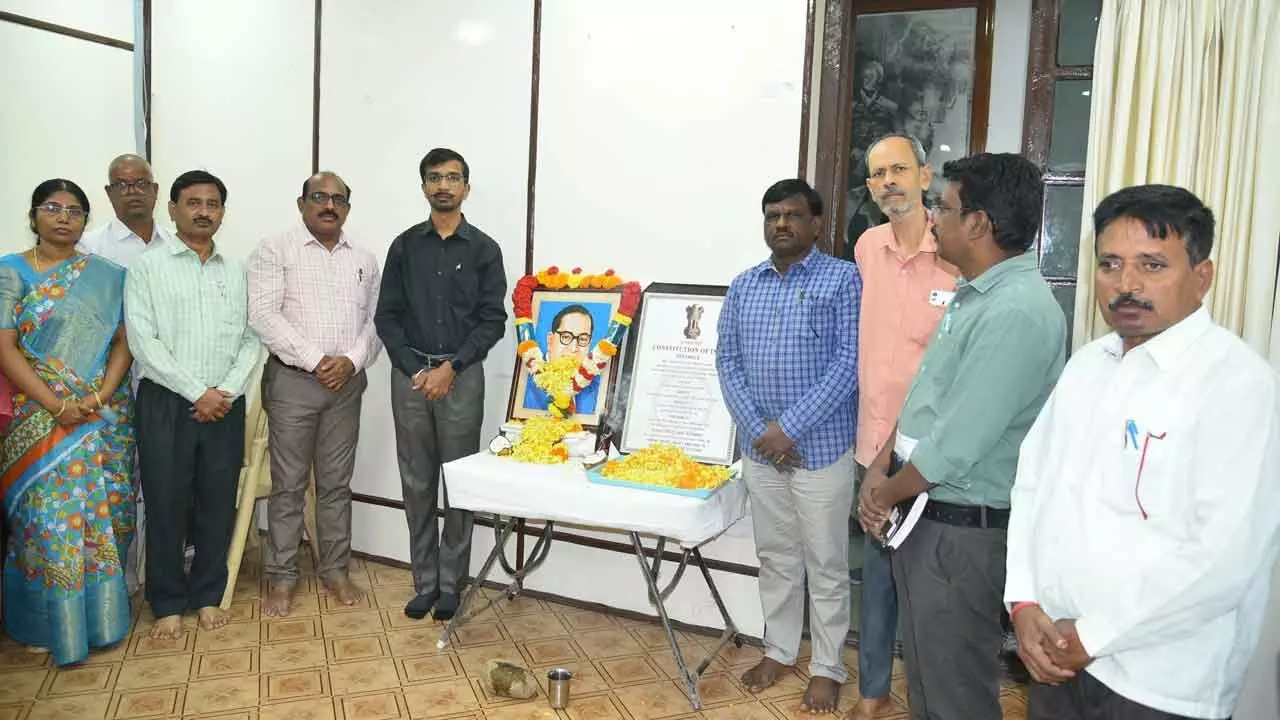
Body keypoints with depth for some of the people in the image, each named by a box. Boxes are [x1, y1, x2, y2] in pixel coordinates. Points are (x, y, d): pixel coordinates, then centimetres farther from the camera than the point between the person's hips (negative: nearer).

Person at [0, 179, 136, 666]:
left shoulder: (107, 277, 8)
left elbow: (124, 342, 3)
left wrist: (99, 397, -12)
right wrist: (57, 406, -16)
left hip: (105, 419, 2)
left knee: (102, 511, 5)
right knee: (48, 514, -3)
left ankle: (98, 612, 20)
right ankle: (47, 621, 14)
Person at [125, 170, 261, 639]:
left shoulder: (236, 272, 9)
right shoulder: (148, 268, 0)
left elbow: (250, 340, 6)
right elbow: (143, 341, -8)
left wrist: (227, 392, -9)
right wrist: (198, 392, -13)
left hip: (225, 406, 3)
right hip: (166, 403, -2)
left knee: (219, 504, 8)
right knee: (166, 505, 5)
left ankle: (208, 595, 24)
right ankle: (168, 603, 20)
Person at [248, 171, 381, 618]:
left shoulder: (365, 260, 11)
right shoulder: (275, 250, -2)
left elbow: (376, 320, 8)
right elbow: (263, 314, -12)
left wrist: (352, 361, -9)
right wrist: (316, 360, -16)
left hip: (347, 382, 3)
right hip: (292, 380, -3)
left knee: (336, 482, 11)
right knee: (289, 484, 4)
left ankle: (335, 570, 22)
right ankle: (282, 577, 17)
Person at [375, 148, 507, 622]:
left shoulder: (484, 249, 2)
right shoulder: (405, 246, 8)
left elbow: (492, 321, -3)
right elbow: (386, 316, 5)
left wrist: (450, 369, -12)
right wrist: (415, 370, -7)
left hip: (462, 376, -2)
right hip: (410, 375, 2)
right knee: (417, 484, 7)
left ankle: (451, 585, 14)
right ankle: (424, 583, 17)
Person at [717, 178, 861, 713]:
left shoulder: (842, 279, -6)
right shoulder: (743, 286, 8)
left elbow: (849, 364, -13)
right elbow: (727, 362, 6)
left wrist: (791, 428, -16)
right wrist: (758, 429, -8)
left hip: (821, 447, -4)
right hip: (759, 449, 4)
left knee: (826, 566, 8)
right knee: (775, 558, 17)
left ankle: (828, 667, 24)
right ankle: (778, 650, 34)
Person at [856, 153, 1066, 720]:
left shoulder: (1017, 312, -24)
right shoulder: (974, 294, 9)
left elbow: (957, 445, -25)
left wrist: (888, 493, -9)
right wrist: (880, 469, 2)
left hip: (962, 530, -9)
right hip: (921, 514, 9)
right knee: (924, 674, 24)